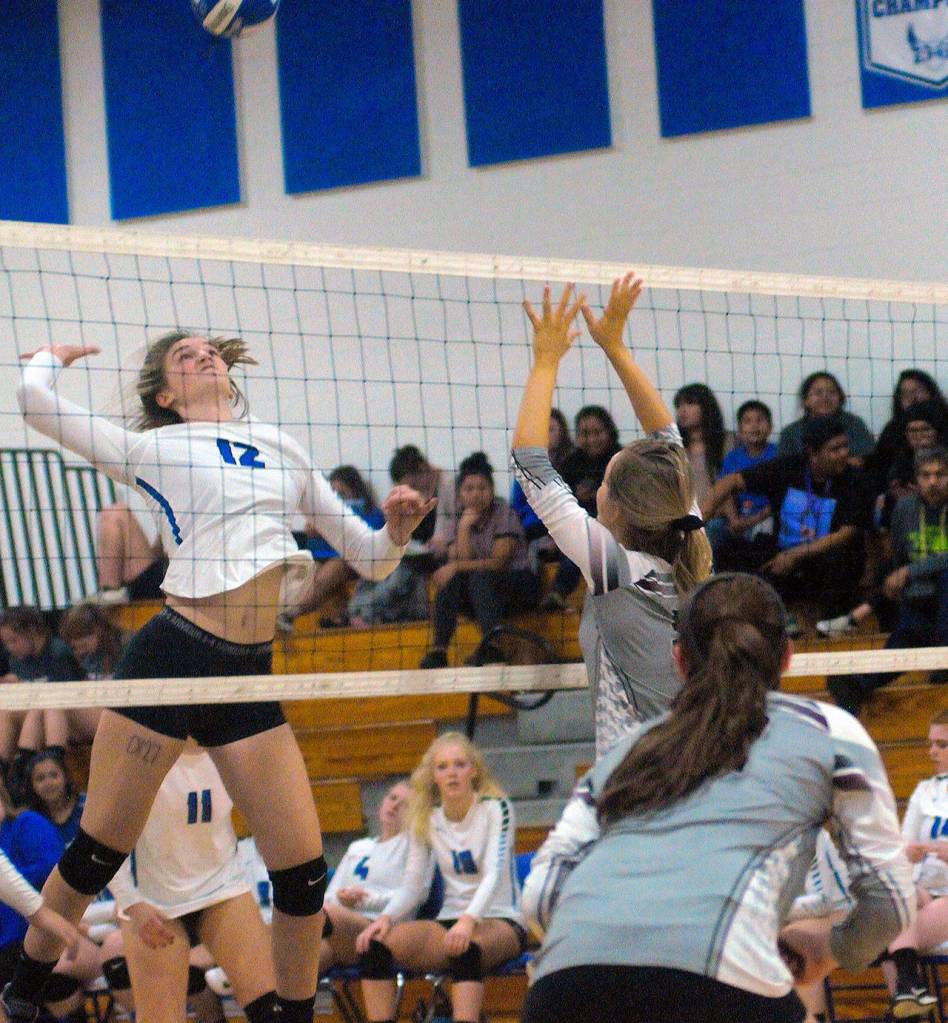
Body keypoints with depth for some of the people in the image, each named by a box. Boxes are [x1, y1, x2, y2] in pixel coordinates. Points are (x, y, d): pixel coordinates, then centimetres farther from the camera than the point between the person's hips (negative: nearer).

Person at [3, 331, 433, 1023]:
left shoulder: (282, 450, 19)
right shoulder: (158, 448, 5)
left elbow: (370, 559, 22)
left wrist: (397, 530, 0)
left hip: (249, 676, 4)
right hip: (172, 655, -4)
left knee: (303, 872, -2)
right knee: (97, 853, 2)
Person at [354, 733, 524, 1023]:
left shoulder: (495, 808, -6)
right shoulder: (426, 820, 7)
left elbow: (494, 874, -18)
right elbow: (412, 885, 4)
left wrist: (469, 920, -37)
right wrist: (385, 917, -17)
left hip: (500, 922, -5)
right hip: (450, 921, 5)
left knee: (465, 945, -40)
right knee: (376, 942, -21)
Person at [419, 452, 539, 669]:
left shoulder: (504, 514, -7)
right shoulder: (458, 522, 6)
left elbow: (499, 562, -15)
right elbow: (460, 562, -9)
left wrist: (458, 567, -22)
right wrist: (465, 527, -17)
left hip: (518, 584, -4)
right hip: (479, 594, 4)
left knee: (480, 577, -34)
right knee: (450, 580, -25)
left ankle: (491, 646, -46)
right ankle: (439, 650, -35)